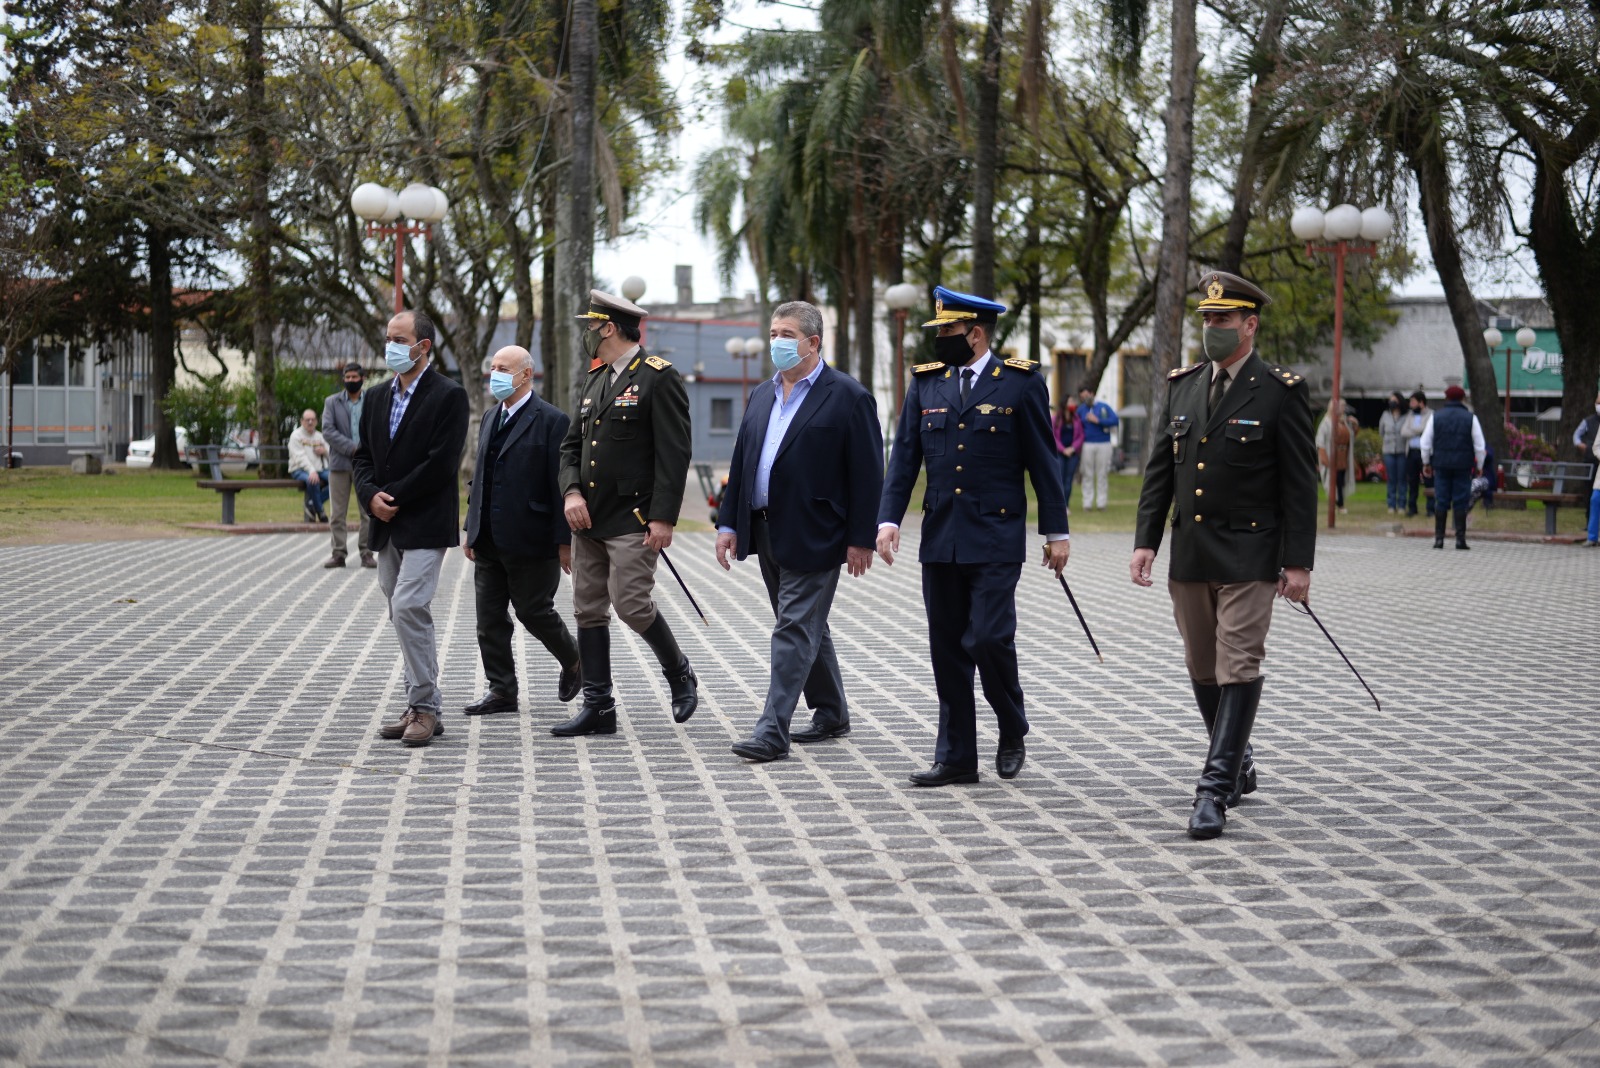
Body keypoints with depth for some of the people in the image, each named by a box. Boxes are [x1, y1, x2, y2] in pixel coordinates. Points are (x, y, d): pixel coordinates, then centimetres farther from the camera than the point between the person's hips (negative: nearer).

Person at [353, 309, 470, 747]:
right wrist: (372, 495, -6)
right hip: (387, 527, 8)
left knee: (409, 608, -17)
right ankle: (420, 709, 15)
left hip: (426, 525, -7)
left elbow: (442, 463, -15)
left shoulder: (449, 396, -8)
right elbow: (362, 457, 14)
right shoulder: (377, 399, 15)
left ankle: (425, 707, -10)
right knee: (405, 615, 10)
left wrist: (394, 497, -12)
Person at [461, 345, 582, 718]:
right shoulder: (490, 418, 14)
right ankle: (502, 691, 13)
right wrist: (471, 529, 15)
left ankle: (573, 659, 28)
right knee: (489, 619, 6)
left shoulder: (551, 421, -10)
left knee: (534, 611, 2)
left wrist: (564, 541, -15)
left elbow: (561, 483, -13)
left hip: (530, 542, -7)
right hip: (489, 543, 7)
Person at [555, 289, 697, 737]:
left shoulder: (658, 378, -9)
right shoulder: (596, 379, 16)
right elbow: (572, 444, 16)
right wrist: (571, 492, -3)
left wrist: (664, 517, -20)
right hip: (589, 517, 8)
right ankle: (598, 706, 12)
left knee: (631, 603, -14)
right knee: (589, 611, 6)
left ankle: (679, 673, 11)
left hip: (633, 518, -8)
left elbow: (674, 453, -14)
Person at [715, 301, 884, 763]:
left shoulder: (848, 397, -8)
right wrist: (729, 523, 8)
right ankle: (831, 714, 29)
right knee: (805, 627, 16)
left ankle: (773, 731, -12)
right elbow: (741, 463, 16)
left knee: (795, 630, -10)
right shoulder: (761, 395, 14)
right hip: (767, 532, 8)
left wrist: (861, 539, -13)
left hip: (812, 537, -7)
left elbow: (867, 474, -10)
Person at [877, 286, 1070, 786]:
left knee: (989, 638, -11)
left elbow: (1044, 461, 0)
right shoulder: (926, 382, 9)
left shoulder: (1021, 382, -2)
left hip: (996, 538, -4)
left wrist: (1056, 531, -1)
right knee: (947, 649, 6)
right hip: (940, 538, 4)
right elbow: (904, 457, 7)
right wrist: (889, 518, -5)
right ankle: (956, 756, 14)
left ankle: (1012, 731, 14)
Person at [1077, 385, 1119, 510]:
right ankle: (1087, 503, 3)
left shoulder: (1104, 407, 4)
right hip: (1088, 444, 1)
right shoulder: (1081, 410, 8)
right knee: (1088, 474, -1)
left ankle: (1102, 502, 6)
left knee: (1102, 474, 1)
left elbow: (1115, 420, -9)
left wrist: (1097, 421, -12)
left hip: (1104, 444, -1)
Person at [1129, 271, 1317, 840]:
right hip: (1189, 555, 6)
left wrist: (1298, 562, -11)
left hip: (1248, 557, -6)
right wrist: (1145, 539, 4)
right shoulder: (1183, 386, 10)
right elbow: (1161, 469, 12)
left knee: (1238, 669, -9)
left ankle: (1215, 788, -9)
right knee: (1203, 670, 13)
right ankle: (1238, 765, 31)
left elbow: (1300, 484, -7)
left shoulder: (1280, 392, -6)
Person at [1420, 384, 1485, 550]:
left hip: (1441, 466, 1)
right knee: (1461, 503, 1)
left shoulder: (1436, 417, 3)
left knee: (1441, 502, 4)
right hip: (1463, 466, -1)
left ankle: (1439, 538, 1)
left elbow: (1425, 443, 5)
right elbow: (1480, 446, 0)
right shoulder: (1470, 418, 0)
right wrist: (1479, 466, 11)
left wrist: (1426, 463, 15)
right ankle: (1460, 538, -2)